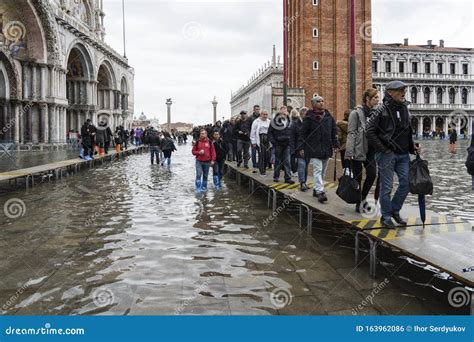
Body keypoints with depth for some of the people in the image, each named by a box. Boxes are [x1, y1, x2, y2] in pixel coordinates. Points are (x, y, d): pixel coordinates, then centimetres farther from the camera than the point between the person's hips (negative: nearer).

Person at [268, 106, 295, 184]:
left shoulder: (289, 122, 7)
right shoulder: (274, 122, -2)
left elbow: (291, 133, 13)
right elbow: (270, 133, 0)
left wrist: (290, 141, 0)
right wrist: (273, 142, -9)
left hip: (287, 145, 2)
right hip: (278, 144, -2)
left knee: (287, 161, -2)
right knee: (278, 161, 8)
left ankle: (288, 178, 0)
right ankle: (276, 177, 20)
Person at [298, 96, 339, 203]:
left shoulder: (329, 117, 10)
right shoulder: (309, 117, -3)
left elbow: (334, 132, 14)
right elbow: (303, 133, -3)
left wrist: (335, 145, 7)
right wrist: (301, 147, -9)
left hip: (326, 149, 5)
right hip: (314, 149, -5)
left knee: (323, 171, 12)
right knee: (317, 170, -12)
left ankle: (316, 189, 25)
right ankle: (320, 192, -16)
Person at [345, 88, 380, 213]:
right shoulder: (356, 113, -6)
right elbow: (351, 133, -10)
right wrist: (350, 153, -16)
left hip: (370, 150, 5)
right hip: (358, 150, -5)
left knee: (372, 175, -3)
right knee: (358, 178, 2)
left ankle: (362, 198, 19)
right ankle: (358, 204, 14)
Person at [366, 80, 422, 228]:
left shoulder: (405, 109, 12)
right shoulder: (380, 110, -9)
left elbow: (408, 132, 22)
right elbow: (370, 132, -12)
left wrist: (413, 146, 7)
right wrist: (383, 149, -13)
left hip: (403, 154, 7)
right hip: (387, 154, -6)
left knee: (407, 182, 4)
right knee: (386, 187, 0)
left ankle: (395, 210, 23)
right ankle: (386, 216, 14)